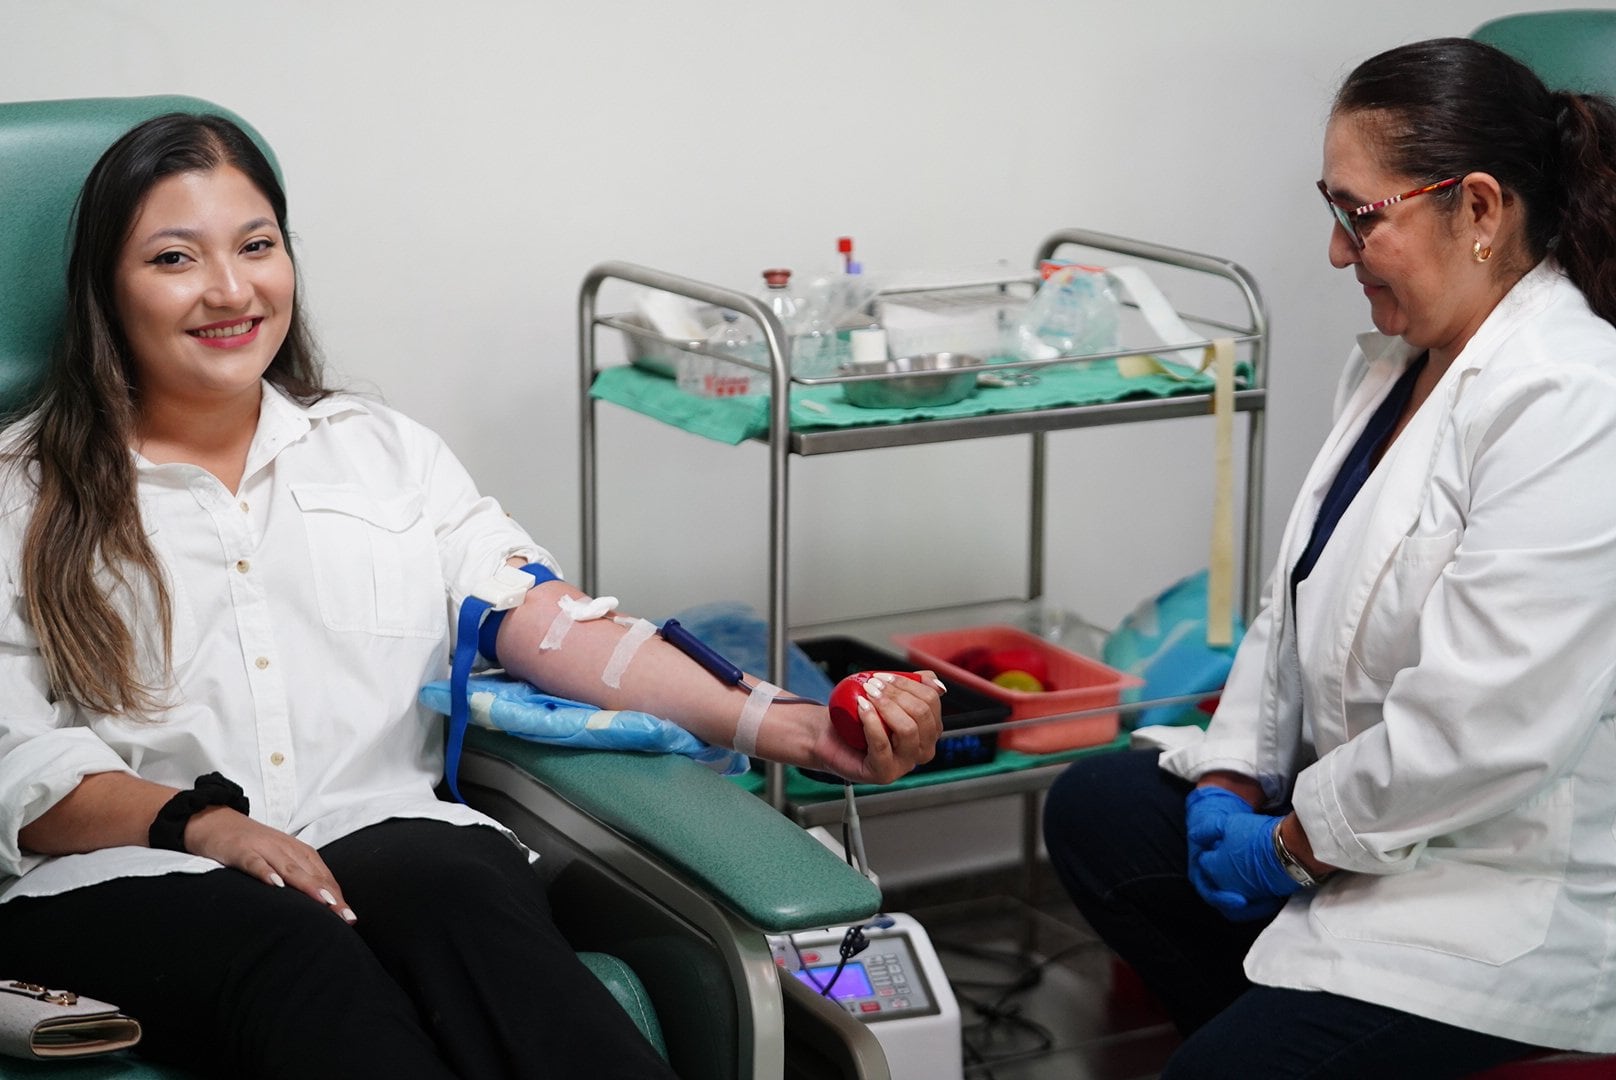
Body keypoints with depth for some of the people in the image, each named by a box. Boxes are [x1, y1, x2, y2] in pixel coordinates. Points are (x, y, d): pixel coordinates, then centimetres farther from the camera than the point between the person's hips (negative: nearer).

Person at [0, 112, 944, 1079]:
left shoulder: (386, 452, 22)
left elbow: (543, 619, 8)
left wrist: (785, 726, -8)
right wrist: (201, 822, -17)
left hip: (384, 841, 2)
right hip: (131, 874, -2)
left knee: (458, 892, -34)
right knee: (296, 957, -37)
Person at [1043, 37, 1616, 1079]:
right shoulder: (1395, 361, 7)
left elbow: (1481, 729, -29)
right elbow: (1297, 600, 12)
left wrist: (1293, 842, -17)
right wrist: (1233, 780, 1)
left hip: (1510, 904, -10)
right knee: (1094, 808, 13)